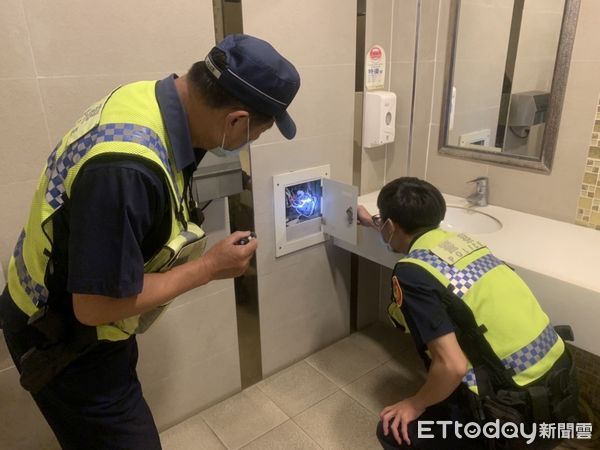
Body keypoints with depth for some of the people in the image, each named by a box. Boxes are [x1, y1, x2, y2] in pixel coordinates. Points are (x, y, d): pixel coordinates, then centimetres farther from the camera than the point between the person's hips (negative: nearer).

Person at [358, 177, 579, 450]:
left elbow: (452, 365, -24)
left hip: (521, 413, -8)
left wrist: (416, 405, -6)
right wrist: (371, 222, 42)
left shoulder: (411, 273, -18)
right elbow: (406, 237, 29)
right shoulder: (459, 240, 6)